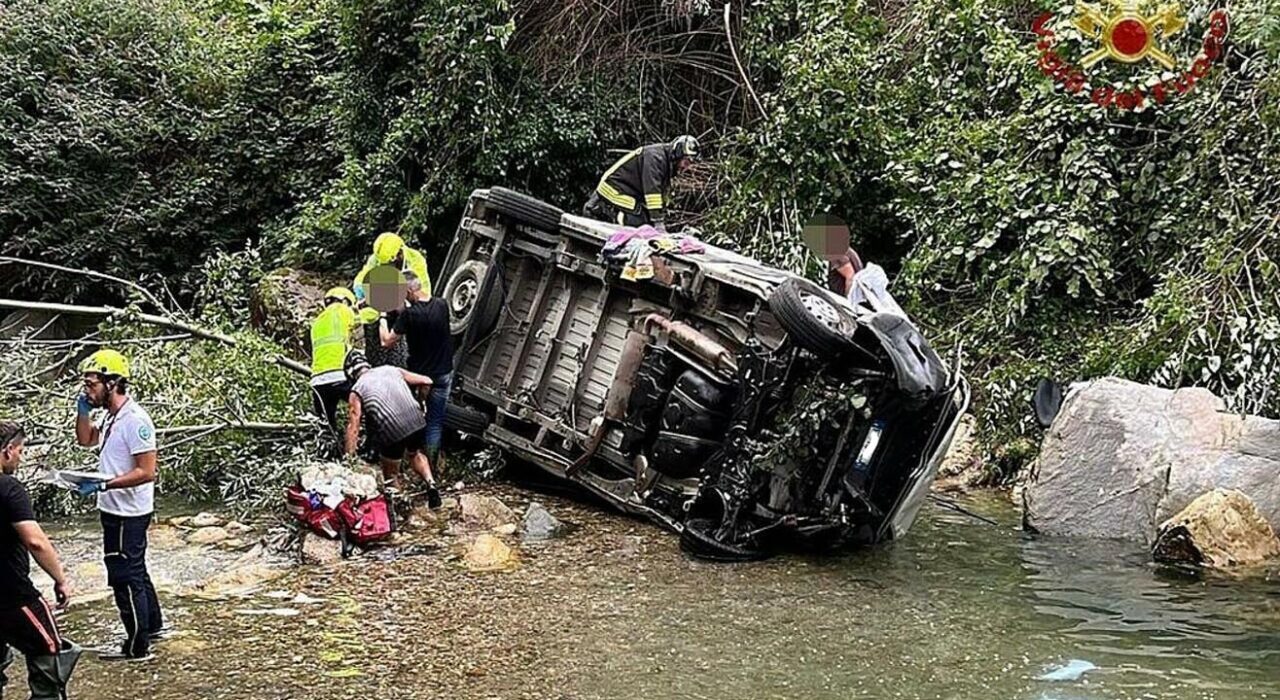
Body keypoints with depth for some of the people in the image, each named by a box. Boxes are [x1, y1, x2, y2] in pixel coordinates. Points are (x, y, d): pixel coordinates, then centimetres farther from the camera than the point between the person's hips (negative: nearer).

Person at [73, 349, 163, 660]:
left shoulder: (134, 420, -22)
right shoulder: (112, 417, 8)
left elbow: (146, 472, -25)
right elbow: (85, 439, 25)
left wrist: (104, 485, -28)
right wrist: (83, 410, 7)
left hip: (128, 514, -10)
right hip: (115, 510, 10)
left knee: (125, 577, -3)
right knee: (135, 572, 22)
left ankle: (137, 646, 6)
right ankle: (152, 626, 37)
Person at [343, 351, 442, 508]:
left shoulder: (356, 391, 7)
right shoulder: (391, 370, 18)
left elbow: (353, 427, -1)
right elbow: (427, 381, 19)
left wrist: (349, 457, 0)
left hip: (391, 431, -4)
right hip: (416, 422, 4)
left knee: (390, 474, 21)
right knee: (416, 454, 32)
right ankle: (430, 482, 12)